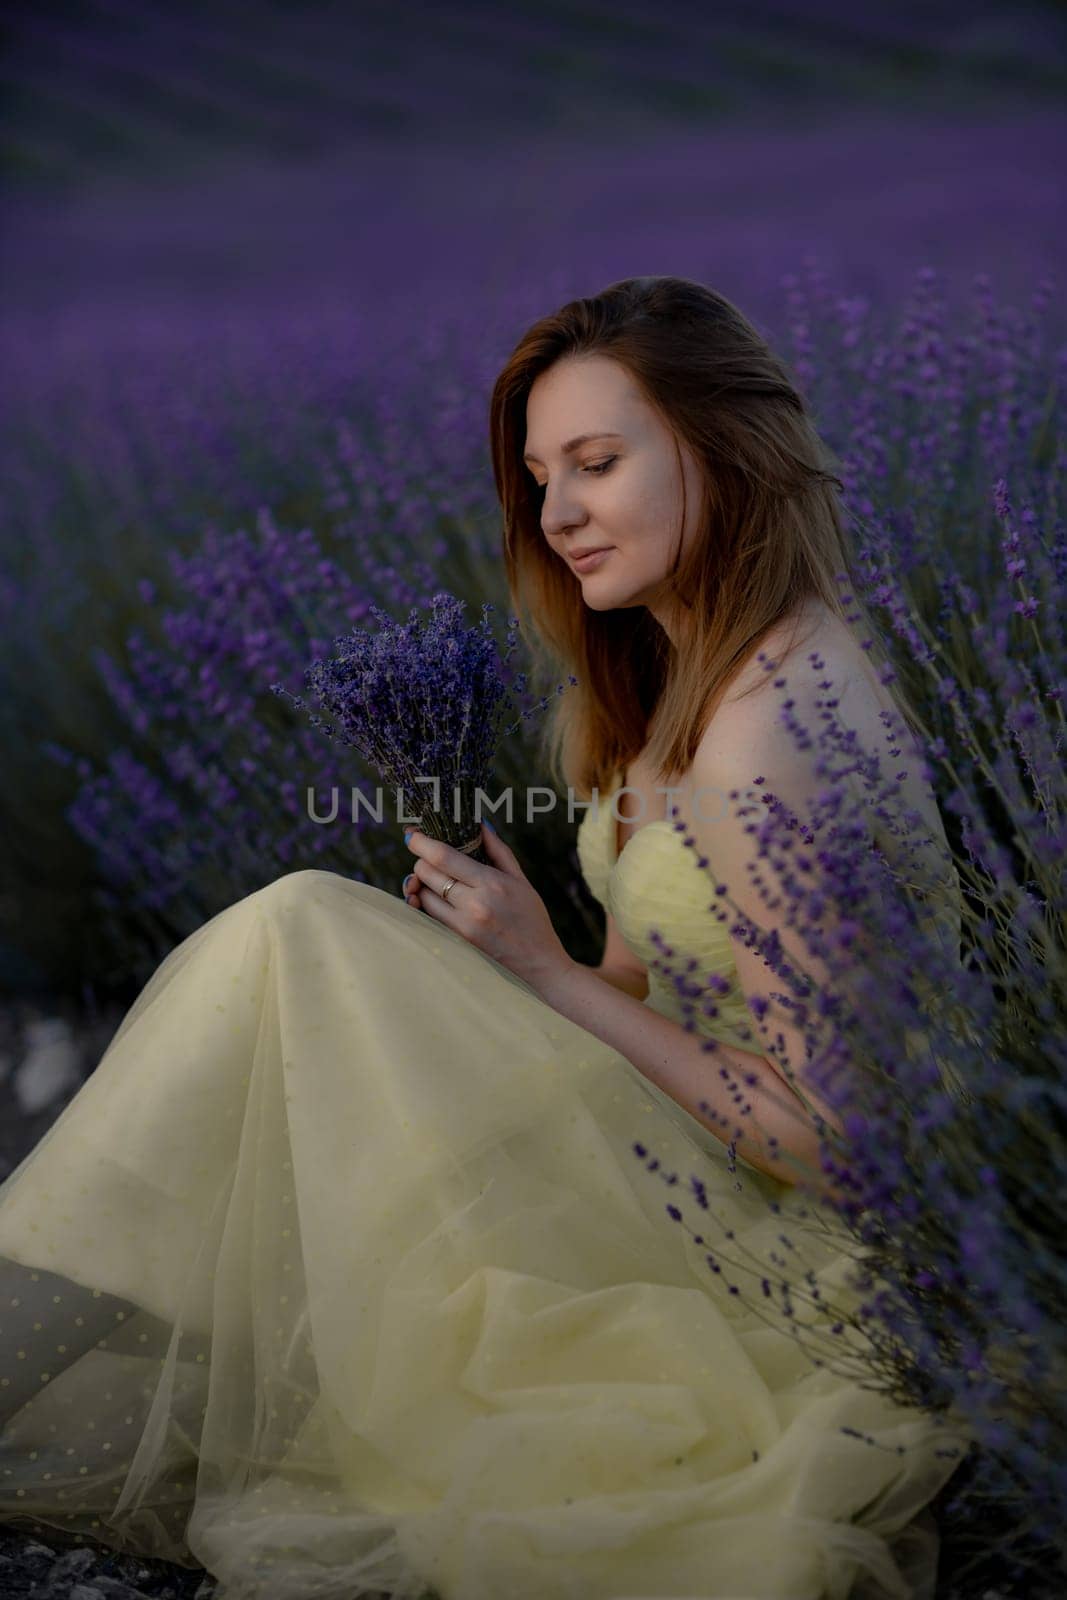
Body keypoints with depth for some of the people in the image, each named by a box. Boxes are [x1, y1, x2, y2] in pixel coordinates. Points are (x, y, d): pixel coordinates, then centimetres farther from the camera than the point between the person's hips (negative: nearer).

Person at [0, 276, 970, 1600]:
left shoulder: (783, 719, -23)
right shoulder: (687, 673, 8)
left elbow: (821, 1129, -23)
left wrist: (549, 976, -18)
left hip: (790, 1266, -9)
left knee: (307, 934, -16)